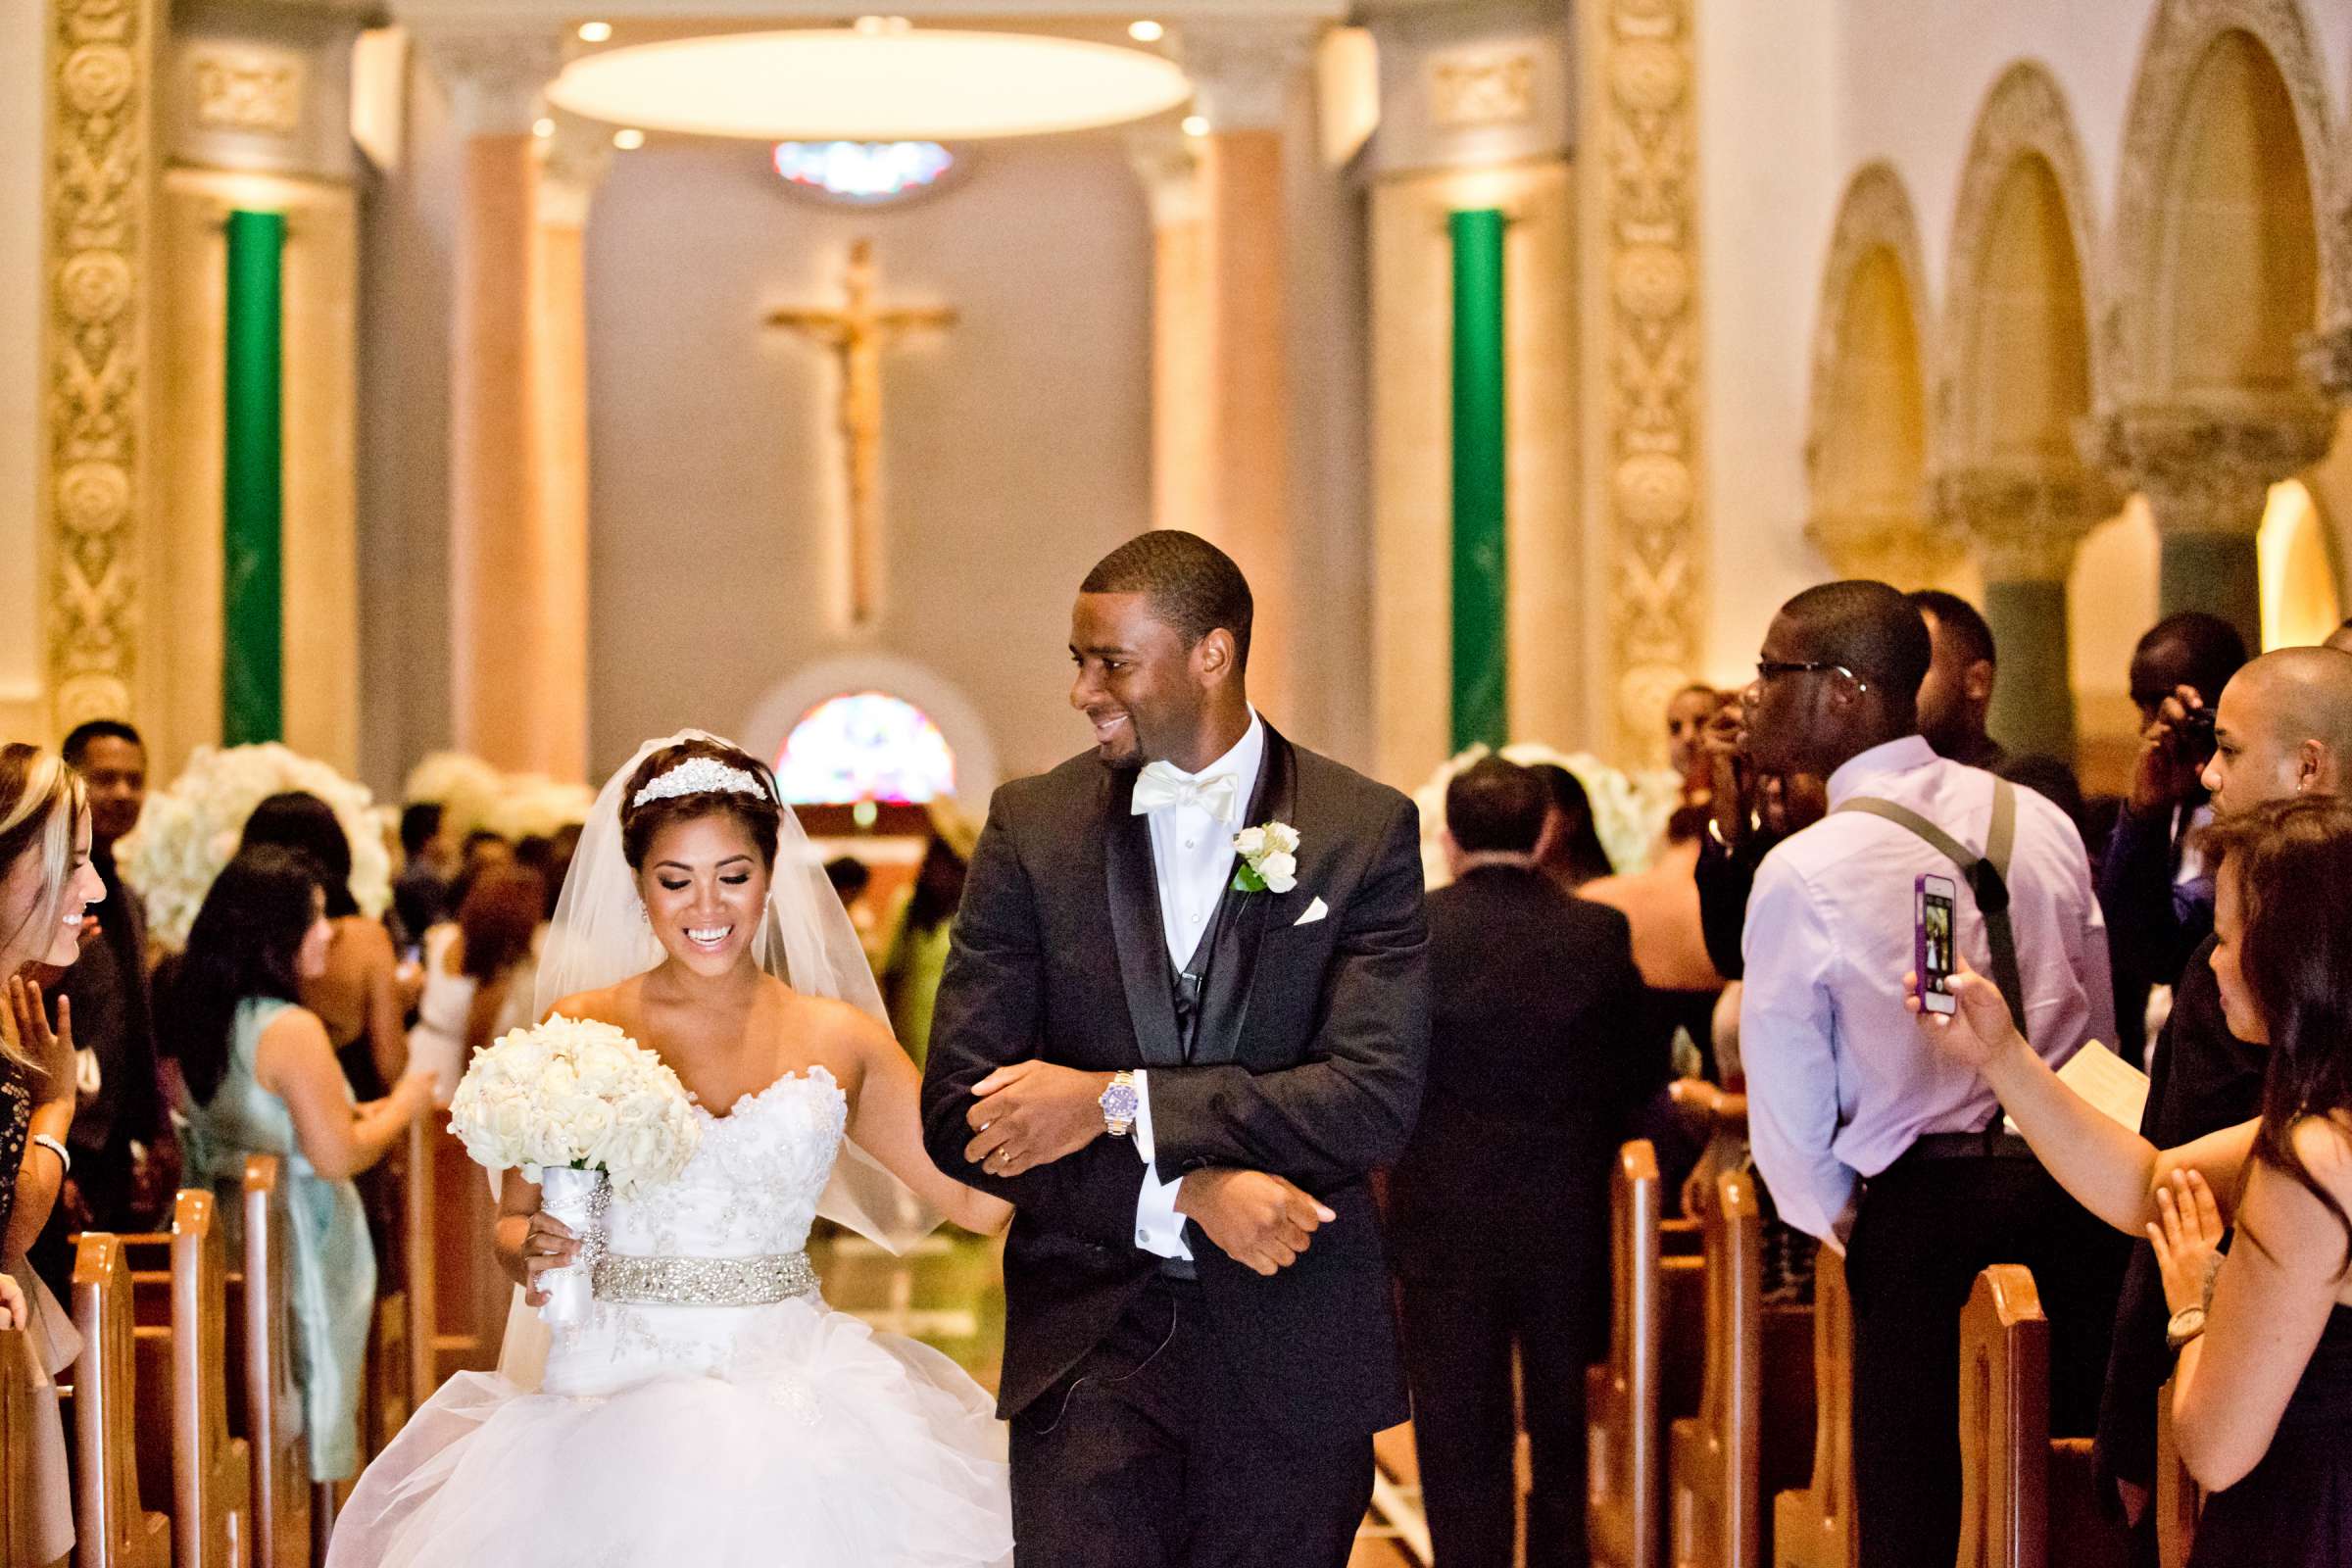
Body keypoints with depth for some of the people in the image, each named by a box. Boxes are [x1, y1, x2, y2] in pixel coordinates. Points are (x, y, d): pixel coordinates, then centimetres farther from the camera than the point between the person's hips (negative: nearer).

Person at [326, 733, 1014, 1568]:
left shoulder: (838, 1039, 6)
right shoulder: (581, 1030, 2)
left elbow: (978, 1198, 4)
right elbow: (513, 1219, 8)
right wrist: (533, 1250, -13)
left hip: (790, 1394, 1)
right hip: (614, 1392, -1)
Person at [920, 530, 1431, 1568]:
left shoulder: (1364, 831, -2)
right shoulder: (1032, 828, 2)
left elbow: (1375, 1100, -13)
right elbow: (957, 1110, -3)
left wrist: (1115, 1102, -17)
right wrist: (1185, 1191, -16)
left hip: (1292, 1355, 0)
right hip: (1090, 1344, 0)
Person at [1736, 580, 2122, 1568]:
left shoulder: (1802, 873, -11)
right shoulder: (2042, 821, 4)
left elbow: (1788, 1106, -5)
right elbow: (2102, 1029, 12)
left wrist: (1835, 1219, 12)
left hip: (1921, 1205, -4)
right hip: (2072, 1182, 4)